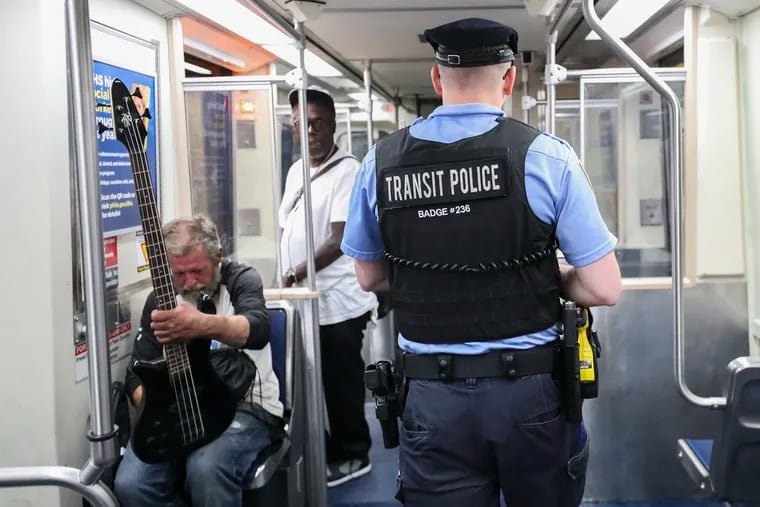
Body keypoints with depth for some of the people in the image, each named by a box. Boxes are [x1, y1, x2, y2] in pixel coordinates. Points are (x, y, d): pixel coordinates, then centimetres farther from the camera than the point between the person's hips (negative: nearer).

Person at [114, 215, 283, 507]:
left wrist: (201, 325, -48)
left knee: (206, 469, -35)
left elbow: (258, 330, -27)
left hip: (246, 406, -4)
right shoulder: (160, 299, 9)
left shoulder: (241, 279, -4)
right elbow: (137, 374, 9)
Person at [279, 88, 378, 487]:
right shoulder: (296, 170, 14)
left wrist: (296, 274, -16)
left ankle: (351, 455, 20)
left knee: (341, 384, 4)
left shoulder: (346, 170, -11)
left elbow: (340, 240, -17)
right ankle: (323, 449, 29)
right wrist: (288, 279, 7)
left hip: (337, 301, -7)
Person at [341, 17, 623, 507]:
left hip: (432, 395, 1)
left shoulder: (381, 162, -2)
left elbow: (371, 276, 12)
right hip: (529, 389, 0)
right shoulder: (546, 156, -11)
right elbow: (604, 289, -8)